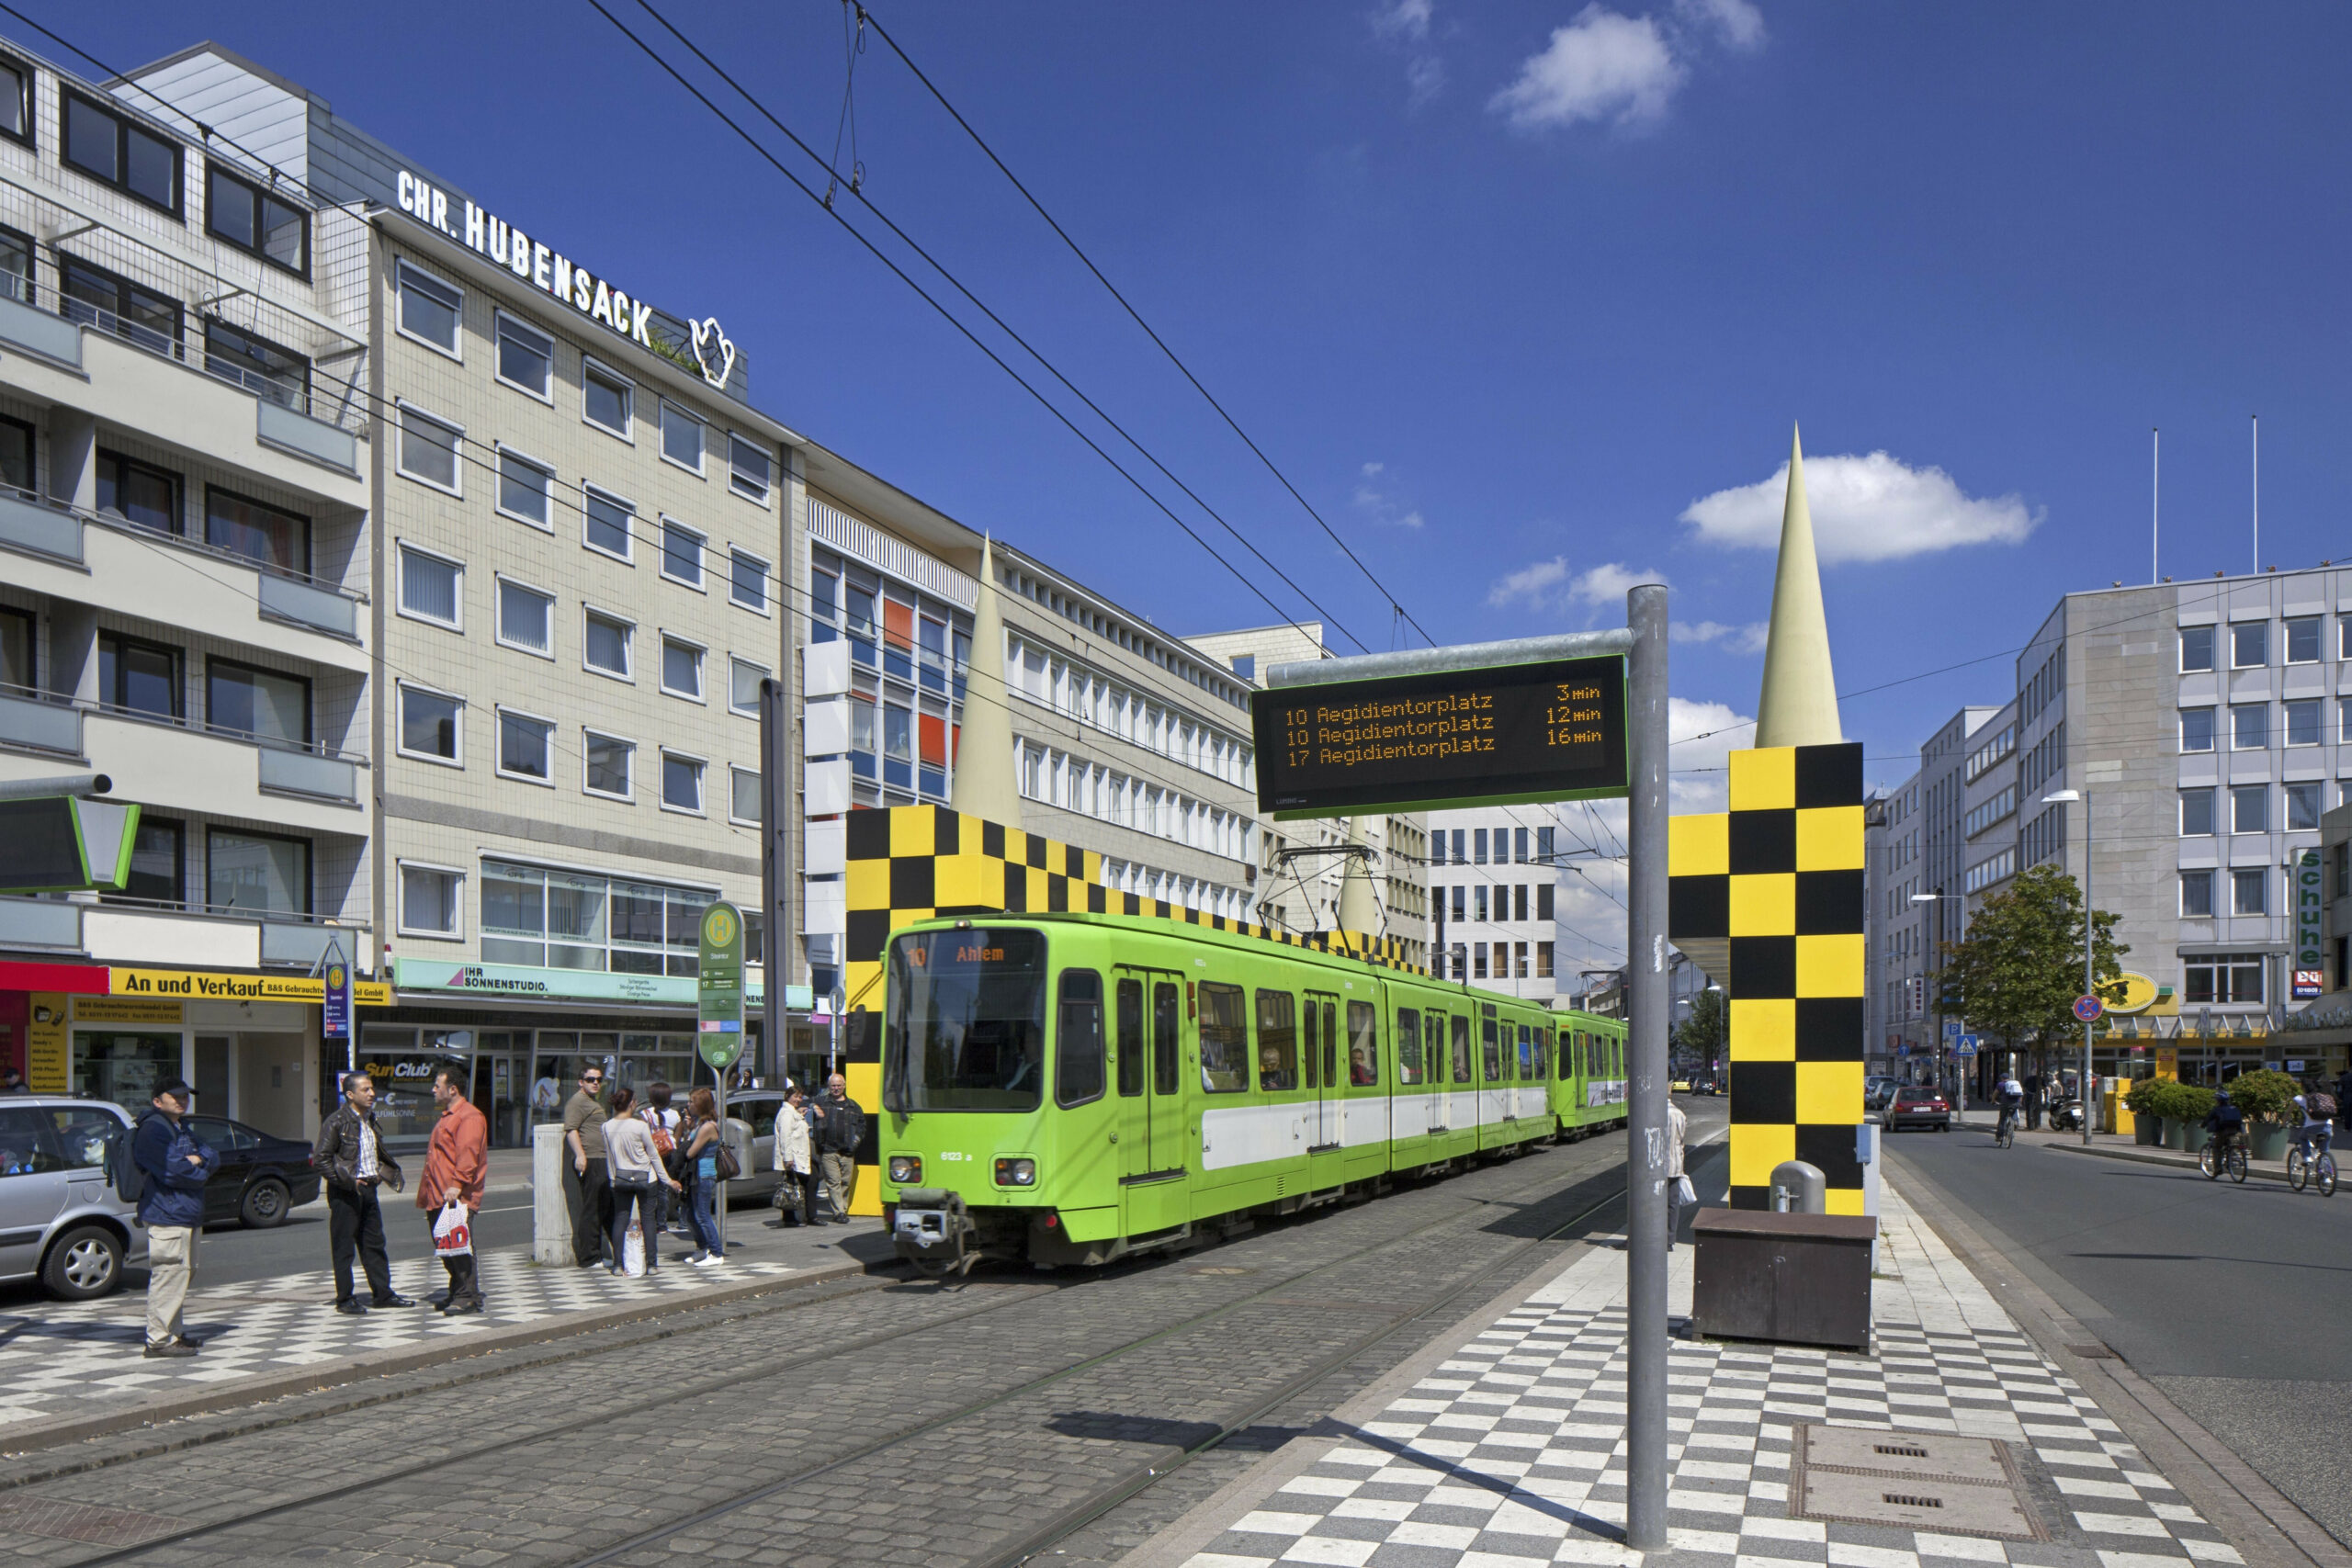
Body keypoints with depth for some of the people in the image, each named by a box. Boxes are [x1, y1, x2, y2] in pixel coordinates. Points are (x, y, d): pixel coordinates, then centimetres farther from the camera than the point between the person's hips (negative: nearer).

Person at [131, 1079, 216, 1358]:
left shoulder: (183, 1128, 20)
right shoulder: (153, 1129, -12)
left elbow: (213, 1156, 13)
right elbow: (172, 1170, -20)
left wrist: (199, 1159, -10)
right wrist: (201, 1172, -3)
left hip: (188, 1215, 11)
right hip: (167, 1215, -11)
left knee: (184, 1273, 17)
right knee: (170, 1275, -11)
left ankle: (175, 1332, 27)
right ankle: (159, 1339, -7)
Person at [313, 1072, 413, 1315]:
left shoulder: (370, 1120, 13)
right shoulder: (336, 1123, -12)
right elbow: (321, 1159, -15)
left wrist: (380, 1173, 11)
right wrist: (346, 1182, -17)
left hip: (368, 1188, 8)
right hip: (345, 1193, -8)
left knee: (374, 1242, 12)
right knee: (344, 1247, 0)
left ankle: (383, 1293, 18)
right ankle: (345, 1299, 8)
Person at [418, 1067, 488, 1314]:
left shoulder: (469, 1117, -11)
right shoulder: (445, 1117, 23)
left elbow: (468, 1155, -22)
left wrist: (457, 1184, -31)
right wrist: (425, 1194, 24)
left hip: (458, 1198, -10)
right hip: (437, 1198, 10)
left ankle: (468, 1297, -6)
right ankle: (458, 1294, 20)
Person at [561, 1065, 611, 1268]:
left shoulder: (596, 1102, 24)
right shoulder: (578, 1101, -8)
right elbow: (571, 1129, -19)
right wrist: (580, 1155, -29)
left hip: (602, 1162, 10)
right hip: (589, 1162, -10)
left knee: (606, 1208, 12)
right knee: (591, 1210, -8)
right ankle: (588, 1257, -5)